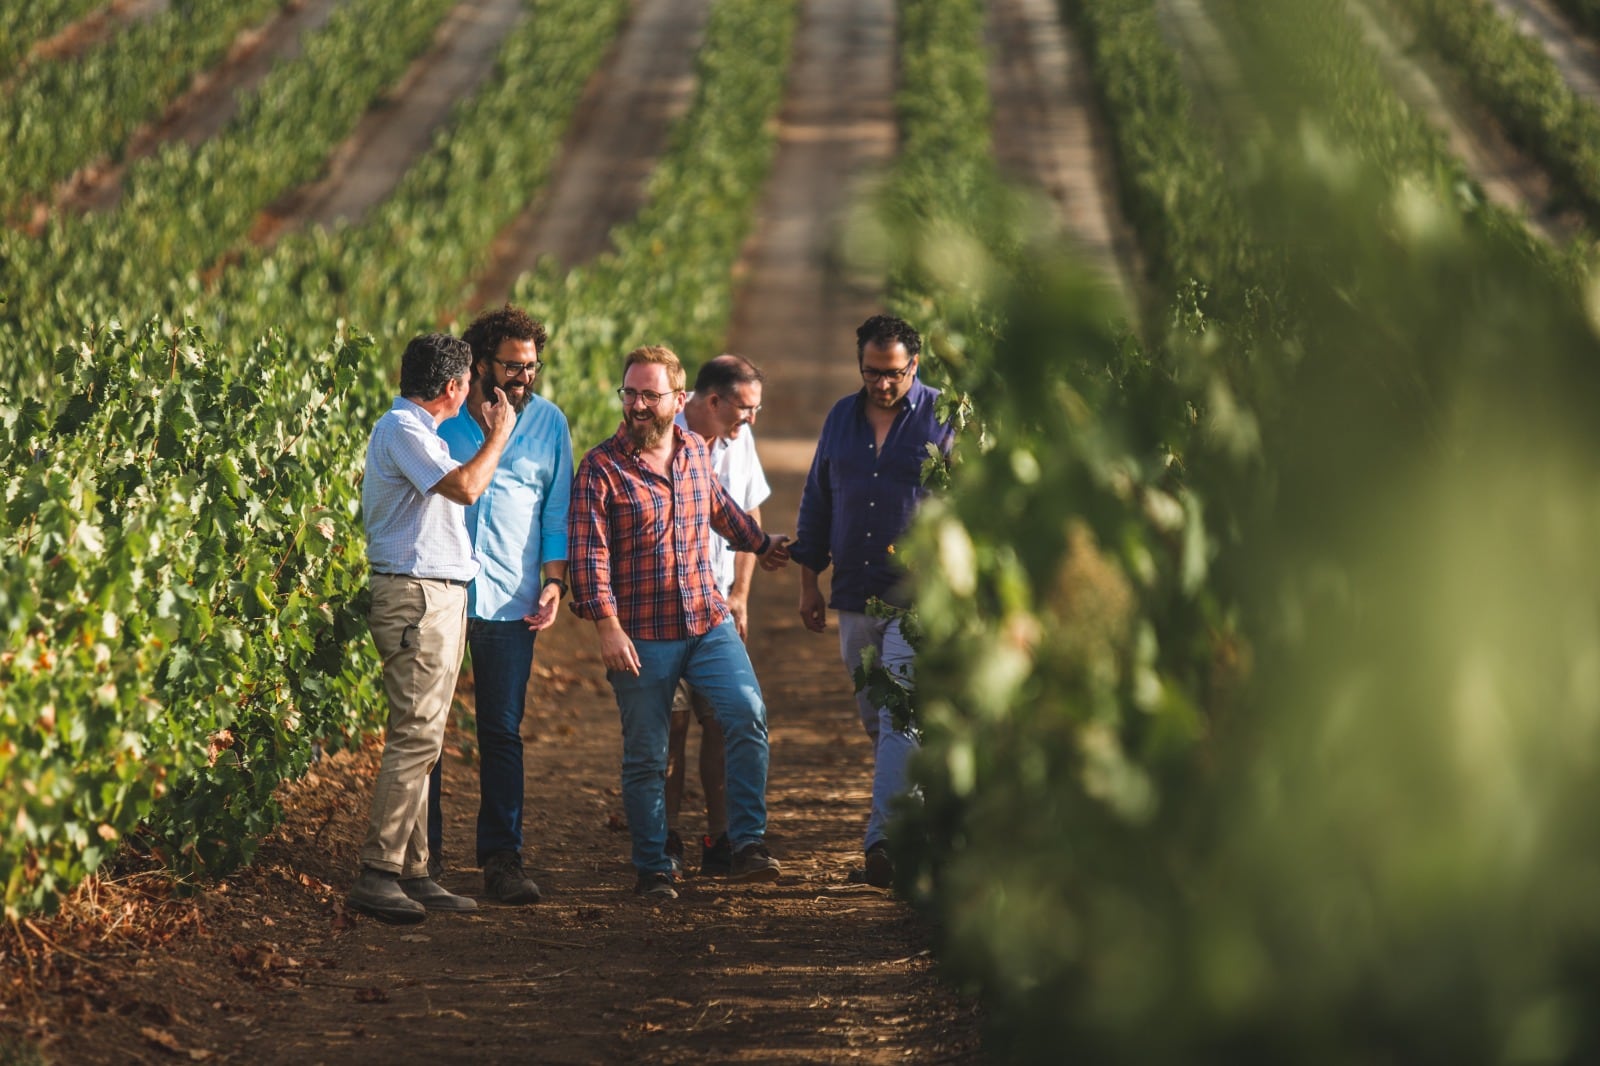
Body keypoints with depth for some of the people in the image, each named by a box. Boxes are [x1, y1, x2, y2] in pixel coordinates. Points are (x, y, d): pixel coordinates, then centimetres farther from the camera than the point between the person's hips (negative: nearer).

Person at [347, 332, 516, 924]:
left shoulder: (417, 430, 20)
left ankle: (412, 874, 12)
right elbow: (464, 487, -24)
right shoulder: (401, 430, -13)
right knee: (416, 736, -14)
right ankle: (377, 874, -16)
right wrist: (499, 436, -10)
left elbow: (461, 485, 29)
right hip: (416, 597, -11)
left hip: (439, 596, 11)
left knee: (421, 739, 10)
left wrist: (492, 438, 31)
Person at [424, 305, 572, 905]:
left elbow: (557, 508, 11)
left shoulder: (548, 422, 7)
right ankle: (423, 854, 11)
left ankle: (502, 857, 7)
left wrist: (554, 580, 2)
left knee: (502, 734, 2)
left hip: (510, 601, 1)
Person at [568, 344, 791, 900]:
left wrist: (761, 543, 44)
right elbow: (589, 554, -13)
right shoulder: (600, 468, -7)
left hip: (708, 620, 4)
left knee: (747, 714, -16)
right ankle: (653, 869, 15)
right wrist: (606, 624, -22)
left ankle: (748, 844, -11)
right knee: (645, 757, 3)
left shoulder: (696, 451, 9)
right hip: (640, 634, -3)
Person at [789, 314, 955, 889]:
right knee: (875, 721, 10)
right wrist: (808, 581, 16)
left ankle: (881, 842, -20)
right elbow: (816, 501, 18)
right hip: (855, 597, 6)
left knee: (900, 719, -14)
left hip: (919, 597, -6)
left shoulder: (942, 417, -2)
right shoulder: (842, 417, 12)